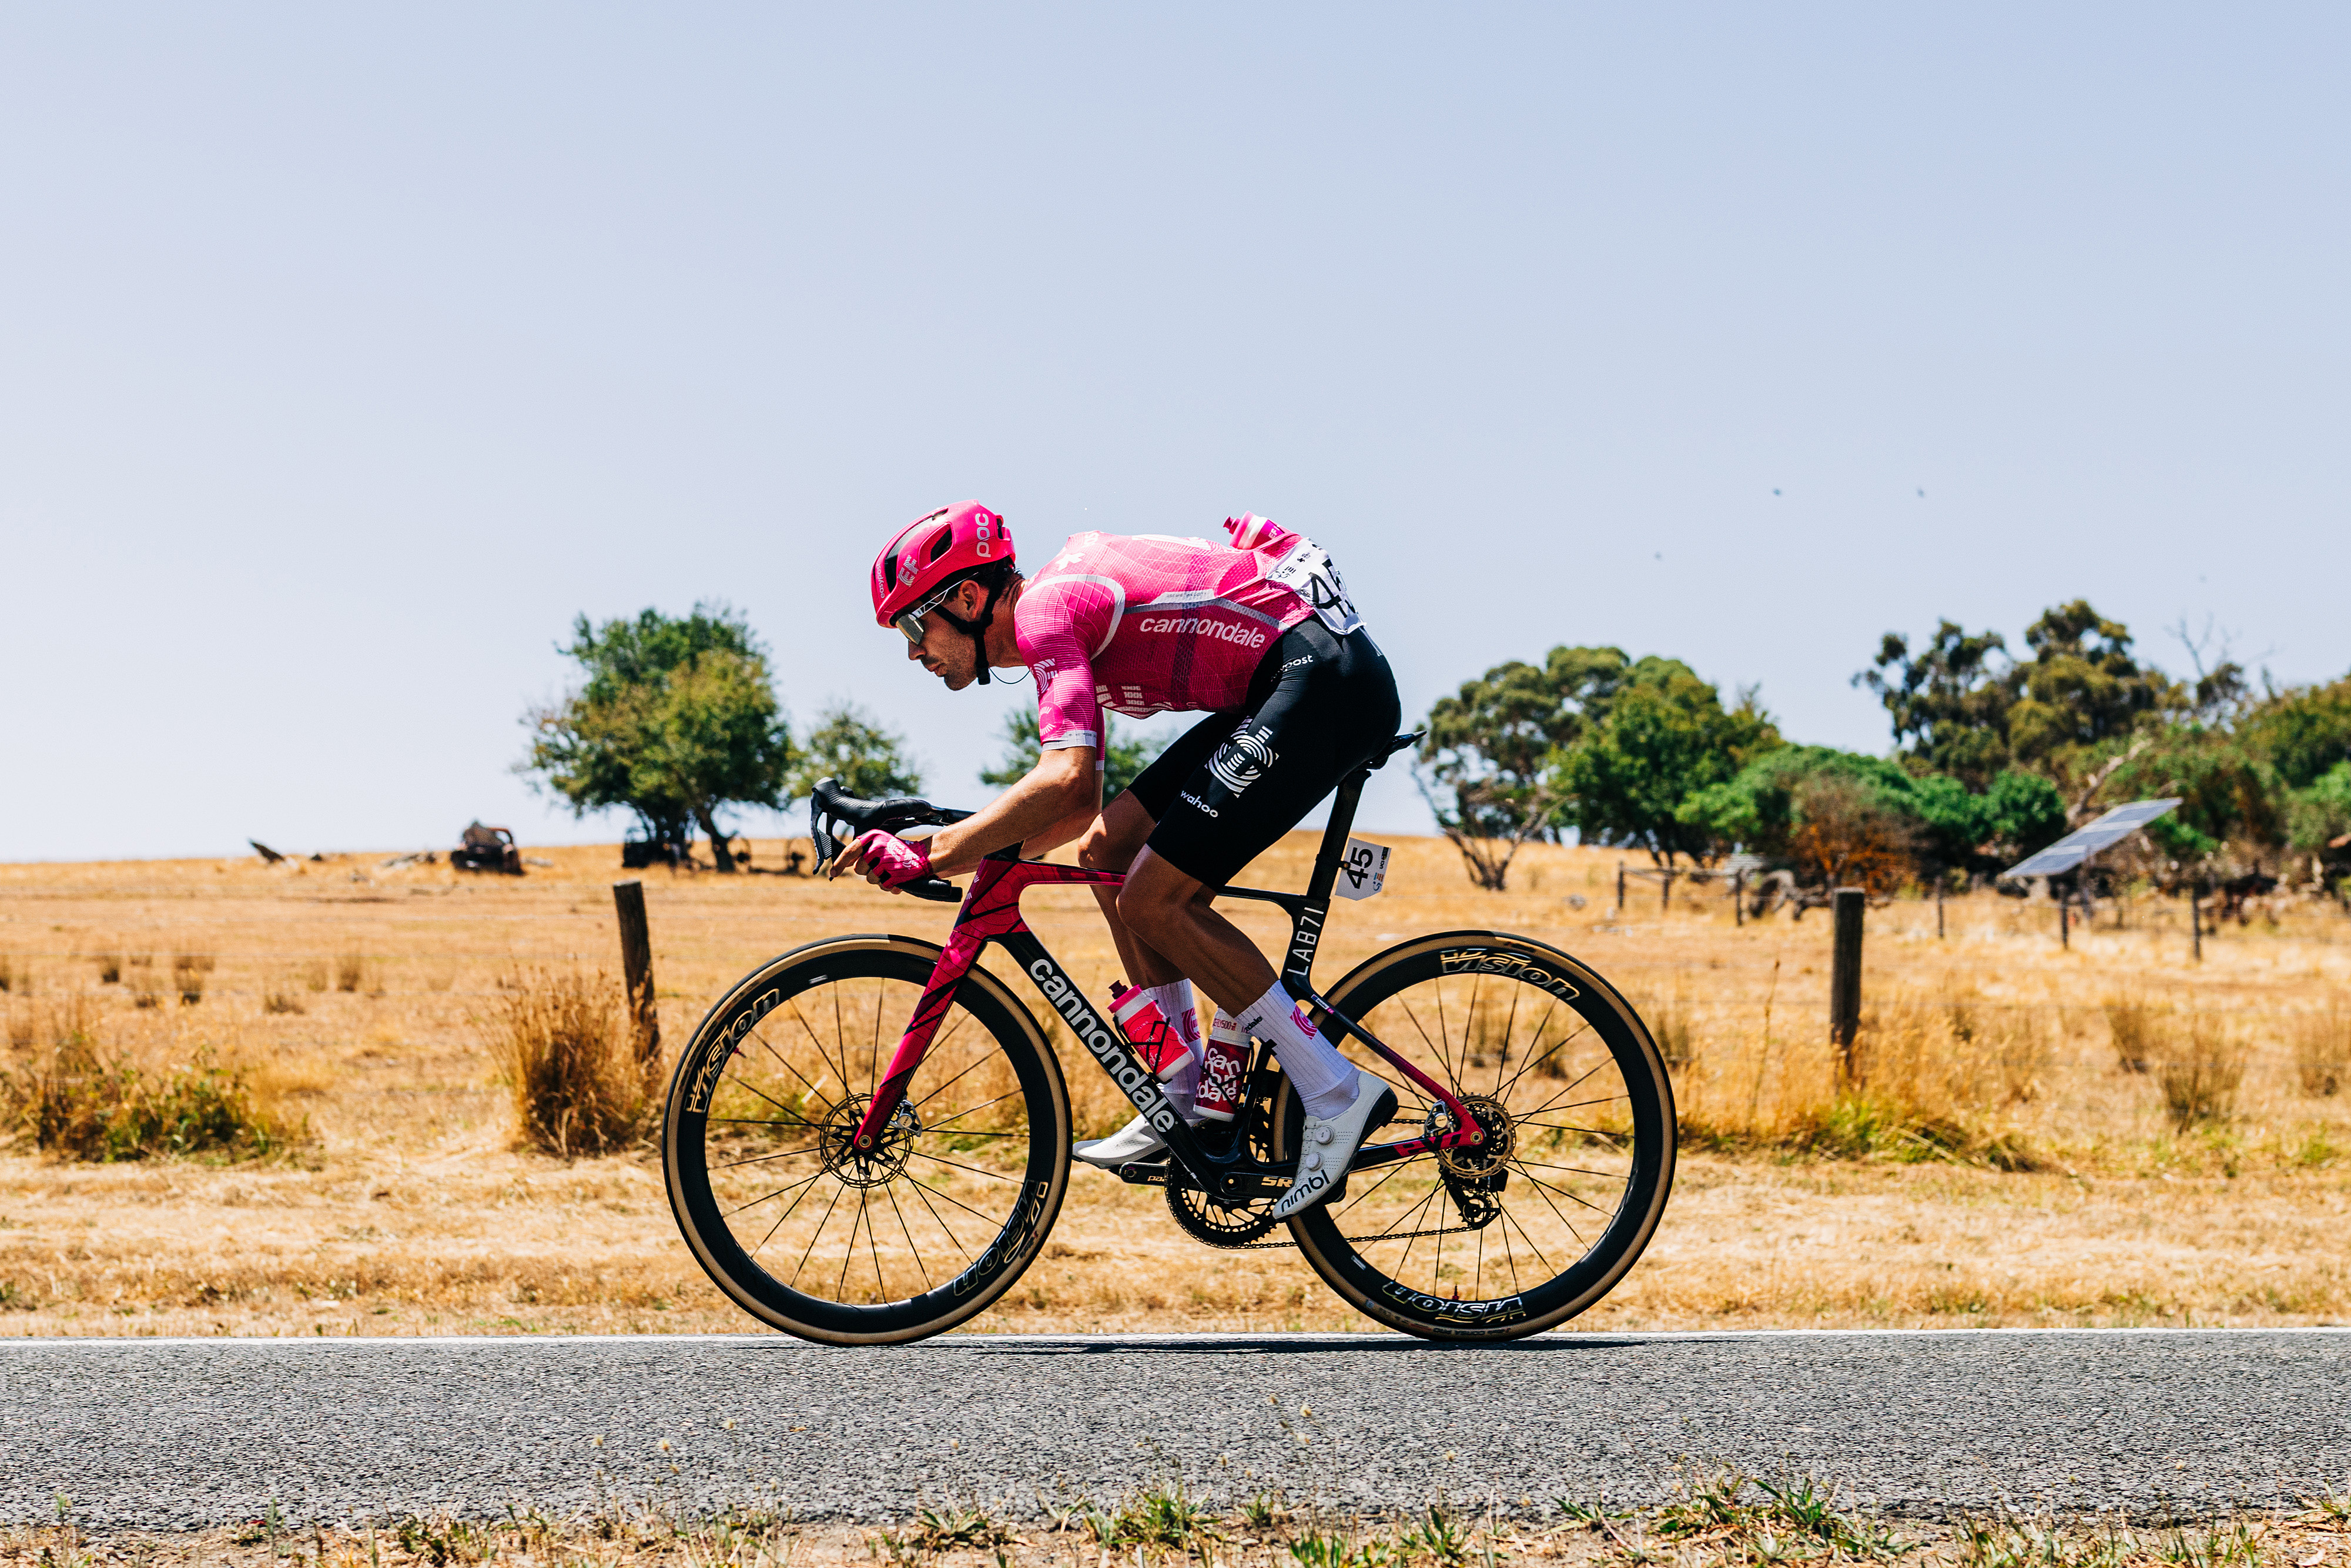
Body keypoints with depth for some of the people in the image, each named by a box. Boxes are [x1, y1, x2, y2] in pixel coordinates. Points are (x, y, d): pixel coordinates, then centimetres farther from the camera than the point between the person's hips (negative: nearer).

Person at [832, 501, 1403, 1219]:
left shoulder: (1046, 613, -12)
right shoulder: (1060, 617, 19)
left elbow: (1064, 780, -28)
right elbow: (1079, 810, 24)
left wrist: (935, 854, -25)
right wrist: (962, 853, 15)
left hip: (1328, 676, -10)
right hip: (1287, 684, 10)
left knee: (1153, 898, -12)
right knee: (1108, 851, 10)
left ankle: (1336, 1094, -8)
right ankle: (1188, 1103, 12)